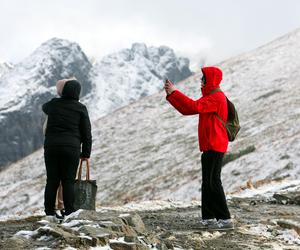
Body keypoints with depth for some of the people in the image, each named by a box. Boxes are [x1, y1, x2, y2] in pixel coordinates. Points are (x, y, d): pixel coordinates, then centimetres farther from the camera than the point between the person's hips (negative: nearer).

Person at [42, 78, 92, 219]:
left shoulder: (53, 104, 7)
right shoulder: (80, 108, -1)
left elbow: (44, 108, 33)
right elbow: (86, 133, 0)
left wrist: (59, 98, 46)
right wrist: (86, 153, 8)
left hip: (51, 146, 3)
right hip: (71, 148, -3)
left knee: (52, 181, 6)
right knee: (68, 181, 1)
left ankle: (49, 212, 7)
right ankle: (69, 212, 0)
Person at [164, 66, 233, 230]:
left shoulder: (217, 97, -12)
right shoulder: (209, 97, 21)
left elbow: (194, 106, -26)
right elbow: (186, 110, 17)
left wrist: (174, 92, -20)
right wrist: (171, 94, 7)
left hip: (215, 147, -10)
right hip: (209, 147, 10)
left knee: (213, 182, -11)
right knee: (207, 183, 10)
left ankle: (225, 219, -10)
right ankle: (208, 218, 14)